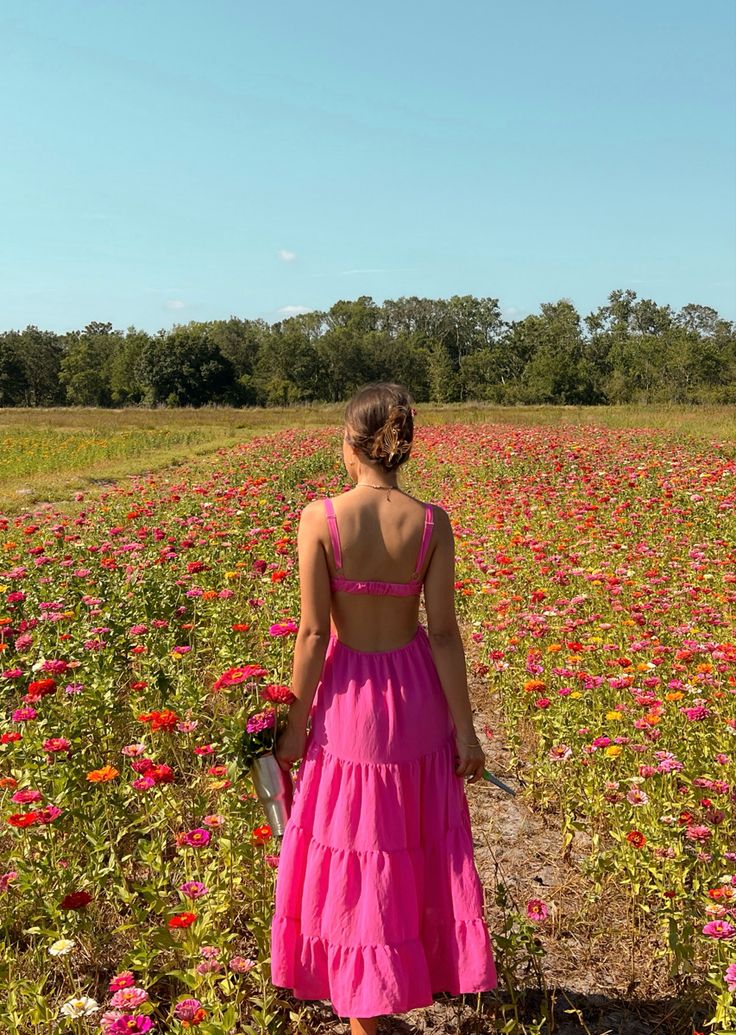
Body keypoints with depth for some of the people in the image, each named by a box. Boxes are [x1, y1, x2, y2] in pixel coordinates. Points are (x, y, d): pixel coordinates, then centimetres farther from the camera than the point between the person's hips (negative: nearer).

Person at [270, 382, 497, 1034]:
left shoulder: (320, 518, -16)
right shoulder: (432, 523, -11)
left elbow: (313, 632, -15)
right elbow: (444, 633, -10)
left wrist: (295, 725, -4)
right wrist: (465, 729, -1)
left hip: (350, 695, -2)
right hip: (418, 693, 3)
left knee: (352, 850, 14)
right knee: (418, 843, 24)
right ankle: (424, 968, 45)